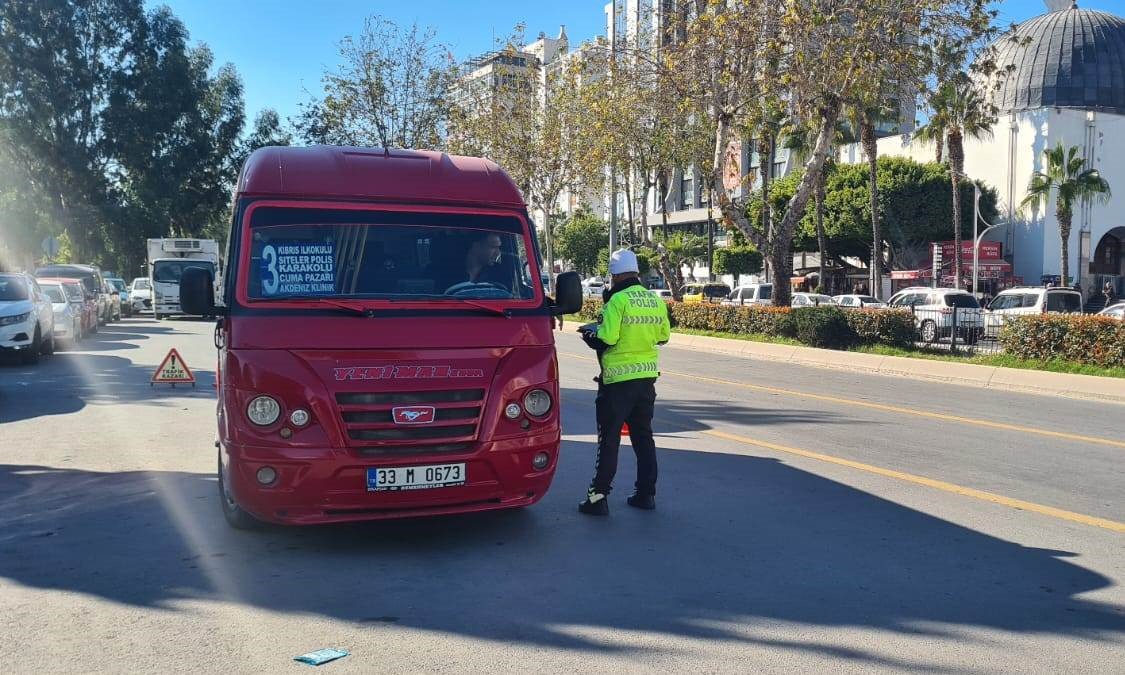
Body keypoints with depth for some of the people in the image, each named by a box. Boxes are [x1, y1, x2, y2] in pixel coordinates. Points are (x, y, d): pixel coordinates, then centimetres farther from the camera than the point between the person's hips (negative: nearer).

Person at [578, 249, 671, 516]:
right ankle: (646, 494, 20)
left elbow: (607, 338, -20)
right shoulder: (656, 301, 5)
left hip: (618, 379, -6)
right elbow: (663, 336, 13)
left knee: (609, 439, 0)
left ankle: (598, 497, 2)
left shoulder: (618, 300, -14)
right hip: (647, 377, 6)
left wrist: (590, 332, 0)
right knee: (643, 436, 16)